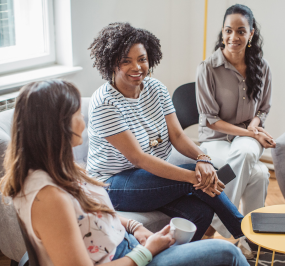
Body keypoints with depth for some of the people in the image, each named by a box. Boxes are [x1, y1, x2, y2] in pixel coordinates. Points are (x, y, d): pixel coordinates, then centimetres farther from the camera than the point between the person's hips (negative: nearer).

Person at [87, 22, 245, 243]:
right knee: (198, 177, -22)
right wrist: (192, 177, -31)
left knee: (200, 211, -22)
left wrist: (202, 157, -26)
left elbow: (177, 135, -3)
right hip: (114, 184, -6)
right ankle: (244, 232, -7)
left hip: (153, 175, 6)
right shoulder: (104, 104, -19)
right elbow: (137, 158, -25)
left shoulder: (156, 88, 2)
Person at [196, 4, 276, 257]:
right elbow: (210, 120, -9)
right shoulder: (208, 68, -11)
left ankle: (216, 224, -22)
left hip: (249, 136, 3)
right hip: (216, 138, -3)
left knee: (244, 153, -36)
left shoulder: (262, 67, 2)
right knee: (258, 174, -33)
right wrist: (250, 133, -14)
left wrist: (255, 123, -9)